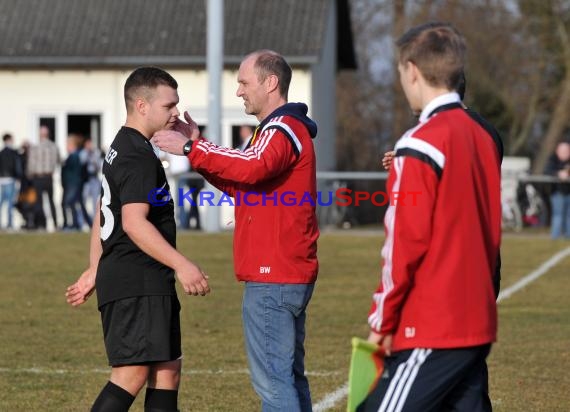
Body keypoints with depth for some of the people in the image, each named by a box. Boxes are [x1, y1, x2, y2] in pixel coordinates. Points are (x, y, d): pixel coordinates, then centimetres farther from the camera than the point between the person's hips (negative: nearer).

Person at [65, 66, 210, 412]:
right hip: (138, 284, -11)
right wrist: (181, 264, -28)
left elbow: (102, 217, 25)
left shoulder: (120, 149, 19)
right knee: (133, 374, -14)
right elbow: (134, 222, -25)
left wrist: (94, 271, 30)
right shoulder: (139, 157, -14)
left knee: (167, 370, 11)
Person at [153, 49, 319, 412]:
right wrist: (199, 149, 9)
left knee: (272, 378, -11)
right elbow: (241, 185, 21)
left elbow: (254, 166, -33)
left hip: (272, 278, -11)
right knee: (289, 374, 14)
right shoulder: (284, 129, 22)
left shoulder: (283, 129, -12)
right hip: (291, 274, 11)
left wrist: (191, 148, -27)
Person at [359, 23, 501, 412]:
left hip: (431, 328, -8)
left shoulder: (422, 145, -13)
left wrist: (383, 320, -7)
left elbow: (406, 241, -13)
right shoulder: (482, 137, 11)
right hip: (478, 323, 8)